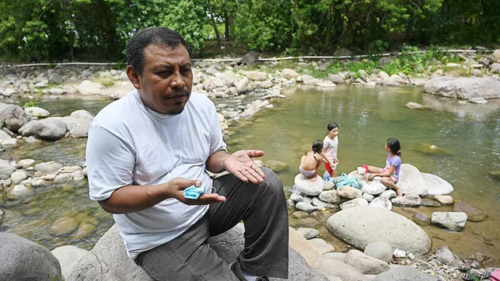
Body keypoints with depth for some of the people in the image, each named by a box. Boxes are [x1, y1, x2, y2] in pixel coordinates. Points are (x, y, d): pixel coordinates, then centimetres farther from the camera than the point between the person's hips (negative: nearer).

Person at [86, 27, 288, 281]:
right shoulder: (112, 126, -21)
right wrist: (166, 190, -34)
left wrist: (226, 160, -17)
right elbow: (109, 199, -17)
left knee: (267, 183, -12)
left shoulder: (202, 105, -4)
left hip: (207, 204, 6)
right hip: (161, 239, -5)